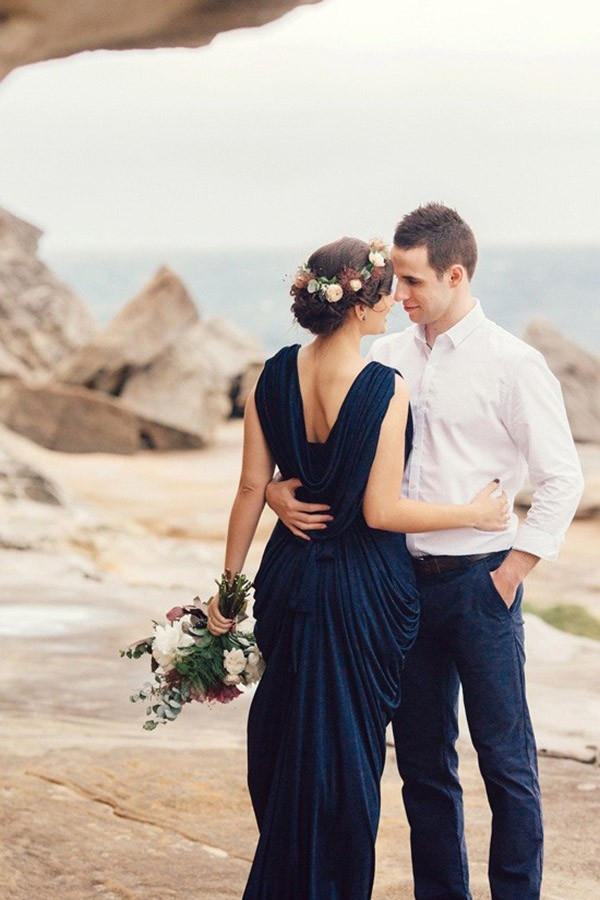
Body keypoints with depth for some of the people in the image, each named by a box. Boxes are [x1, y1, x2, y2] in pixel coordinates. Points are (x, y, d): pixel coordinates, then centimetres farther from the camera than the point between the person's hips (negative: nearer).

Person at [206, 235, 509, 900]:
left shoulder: (275, 375, -5)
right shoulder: (385, 389, -19)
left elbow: (252, 487, -1)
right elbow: (381, 512, -17)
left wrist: (228, 585, 7)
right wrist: (476, 514, -5)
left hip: (290, 578, 5)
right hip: (364, 589, -5)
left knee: (282, 741, 20)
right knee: (348, 752, 10)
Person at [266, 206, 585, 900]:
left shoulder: (513, 364, -7)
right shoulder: (388, 360, 6)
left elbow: (562, 479, -6)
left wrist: (511, 576, -8)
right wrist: (278, 488, -7)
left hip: (480, 580, -5)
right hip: (406, 577, 5)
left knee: (505, 758, 2)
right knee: (421, 758, 12)